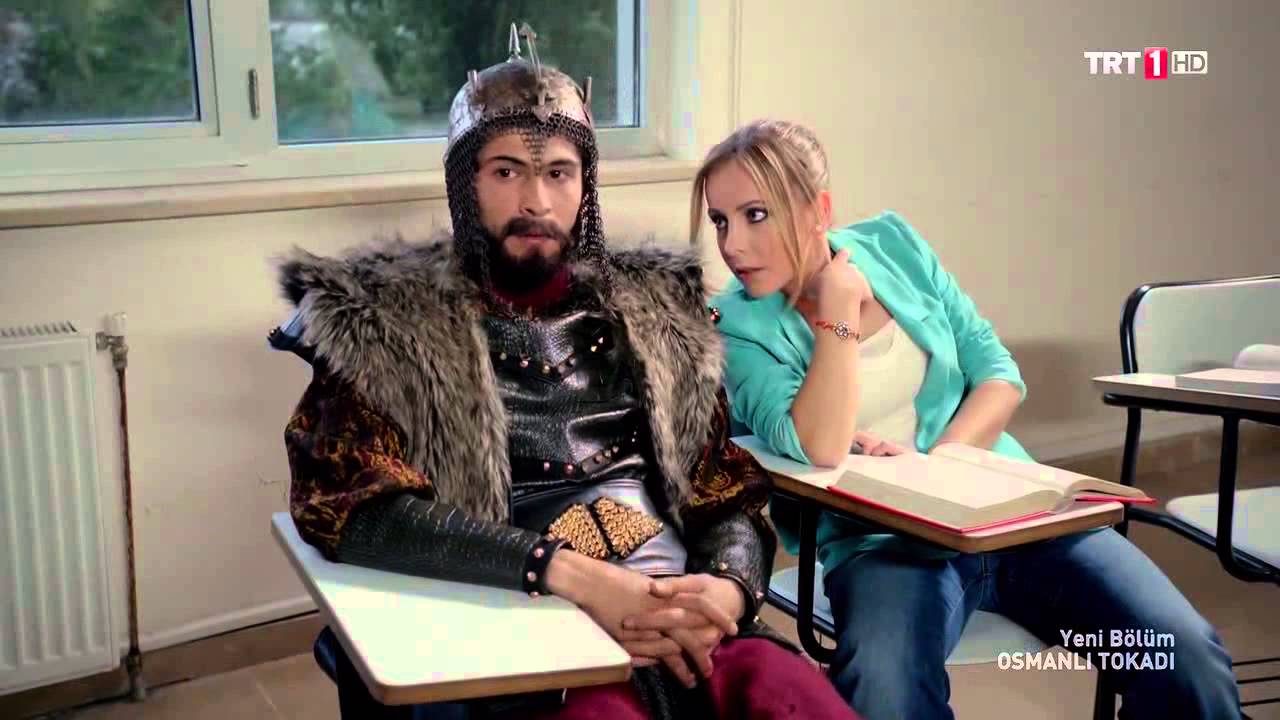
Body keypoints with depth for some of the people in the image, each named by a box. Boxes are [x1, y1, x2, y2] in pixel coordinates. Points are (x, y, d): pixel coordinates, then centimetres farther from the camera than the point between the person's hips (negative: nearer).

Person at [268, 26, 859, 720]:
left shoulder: (654, 305, 16)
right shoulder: (382, 321, 4)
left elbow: (729, 487, 14)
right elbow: (344, 502, -10)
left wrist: (728, 586, -9)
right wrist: (569, 574, -19)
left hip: (688, 616, 3)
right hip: (521, 635, -3)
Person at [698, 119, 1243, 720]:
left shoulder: (891, 242, 5)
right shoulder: (736, 322, -6)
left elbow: (999, 373, 4)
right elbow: (821, 450, -21)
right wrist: (839, 309, -16)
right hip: (879, 541, -3)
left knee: (1189, 660, -15)